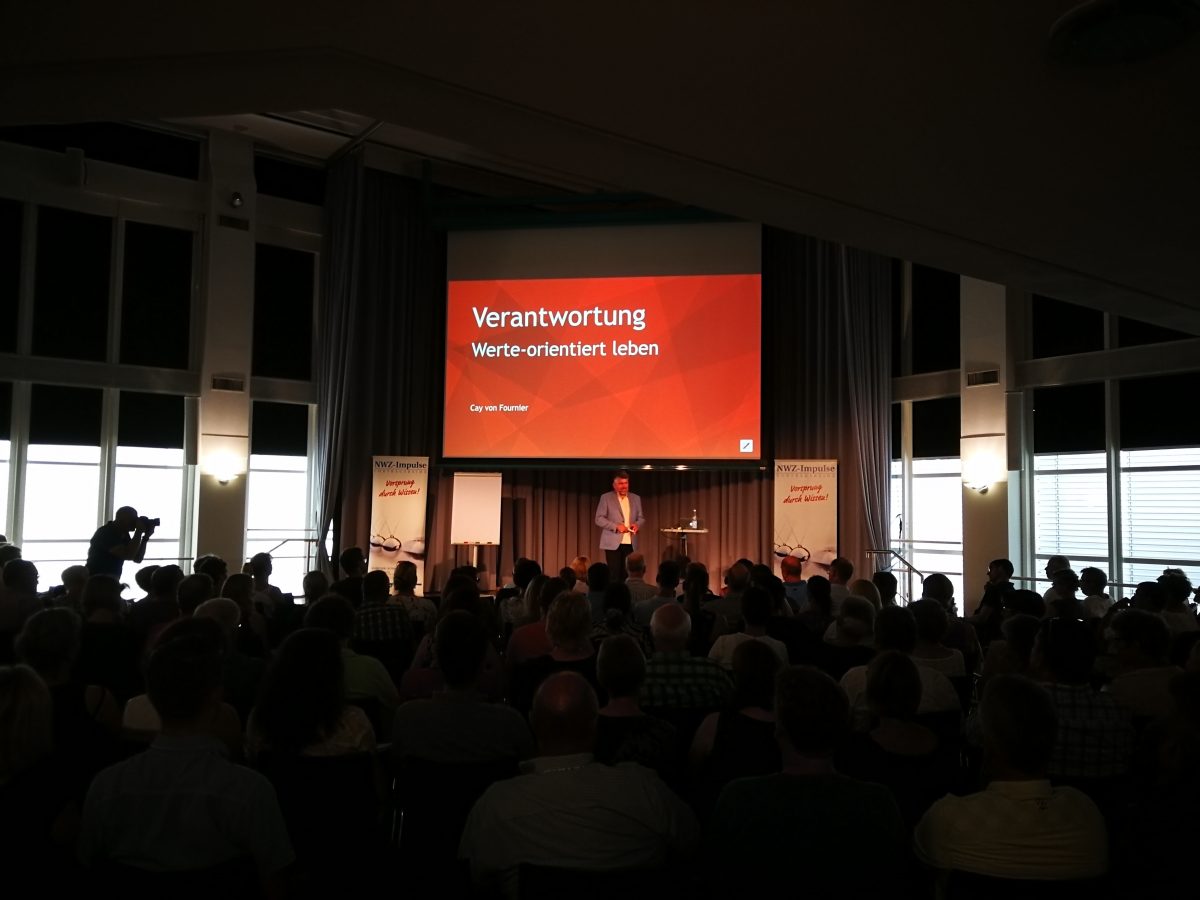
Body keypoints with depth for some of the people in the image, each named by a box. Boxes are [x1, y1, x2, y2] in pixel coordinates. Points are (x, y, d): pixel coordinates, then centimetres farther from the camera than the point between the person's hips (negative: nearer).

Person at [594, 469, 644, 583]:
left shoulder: (636, 498, 14)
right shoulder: (606, 497, 1)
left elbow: (641, 518, 16)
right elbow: (599, 519, -4)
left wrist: (637, 524, -8)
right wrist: (616, 526, -17)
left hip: (631, 543, 4)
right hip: (613, 543, -4)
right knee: (614, 575, -3)